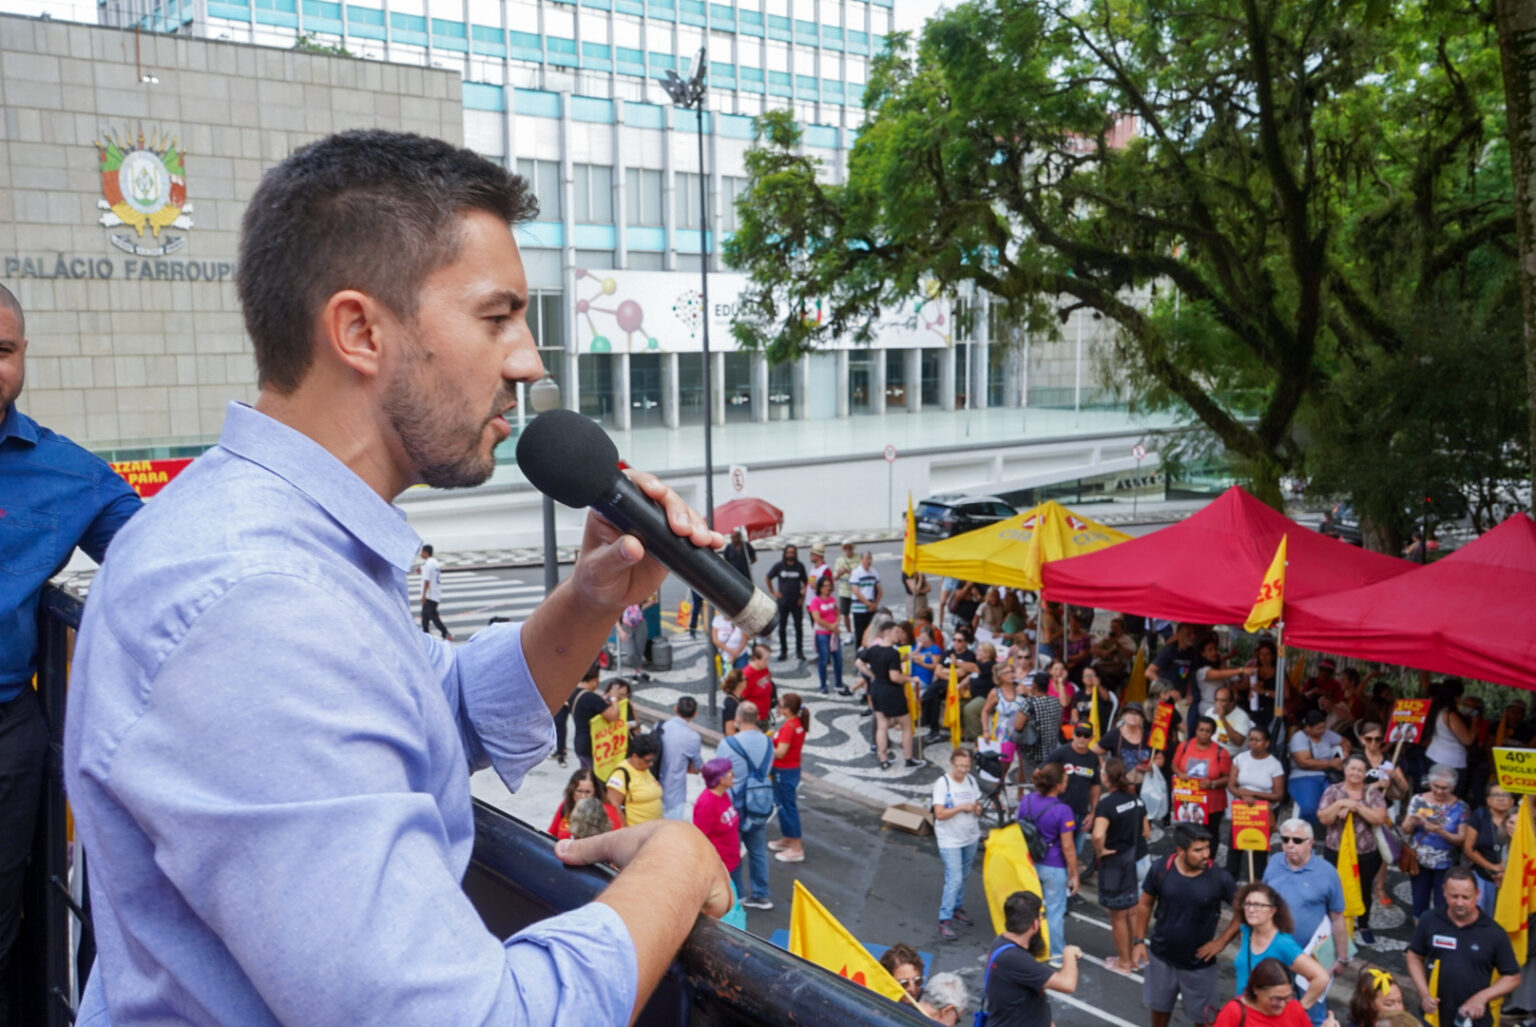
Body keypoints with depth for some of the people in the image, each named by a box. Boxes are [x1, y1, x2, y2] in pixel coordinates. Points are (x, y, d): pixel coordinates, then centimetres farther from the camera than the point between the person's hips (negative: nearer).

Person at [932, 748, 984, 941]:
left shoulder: (971, 780, 2)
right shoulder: (942, 783, -16)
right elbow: (939, 814, -19)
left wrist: (977, 808, -9)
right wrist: (961, 807, -27)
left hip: (971, 837, 6)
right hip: (950, 840, -6)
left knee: (963, 876, 17)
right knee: (954, 879, -10)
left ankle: (957, 907, 36)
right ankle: (944, 921, -3)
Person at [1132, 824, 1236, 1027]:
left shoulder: (1219, 878, -22)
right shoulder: (1160, 869, -17)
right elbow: (1145, 904, -2)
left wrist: (1223, 941, -12)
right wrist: (1139, 941, -2)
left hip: (1199, 963, -2)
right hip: (1161, 956, 2)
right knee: (1159, 1006, 23)